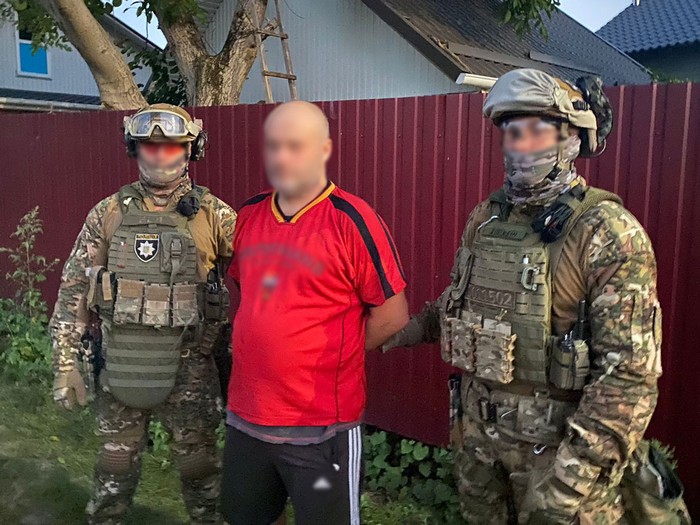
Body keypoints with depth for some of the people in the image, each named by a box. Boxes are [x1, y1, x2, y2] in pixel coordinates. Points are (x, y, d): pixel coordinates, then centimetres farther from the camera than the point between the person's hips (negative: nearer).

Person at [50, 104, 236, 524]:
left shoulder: (215, 216, -5)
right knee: (116, 464, 17)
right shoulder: (109, 213, 1)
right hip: (123, 363, 2)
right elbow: (75, 288, 3)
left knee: (199, 464, 12)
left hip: (189, 366, -2)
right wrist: (67, 361, 1)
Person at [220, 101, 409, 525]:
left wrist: (332, 357, -4)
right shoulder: (248, 216, 3)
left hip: (321, 426, -6)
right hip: (245, 417, 6)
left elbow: (392, 315, -11)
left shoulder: (352, 220, -15)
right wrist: (266, 349, 7)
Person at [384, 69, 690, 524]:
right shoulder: (485, 218, 2)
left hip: (559, 437, -6)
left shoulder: (609, 233, -18)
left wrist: (579, 468, -26)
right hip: (478, 430, 6)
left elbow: (631, 370, -22)